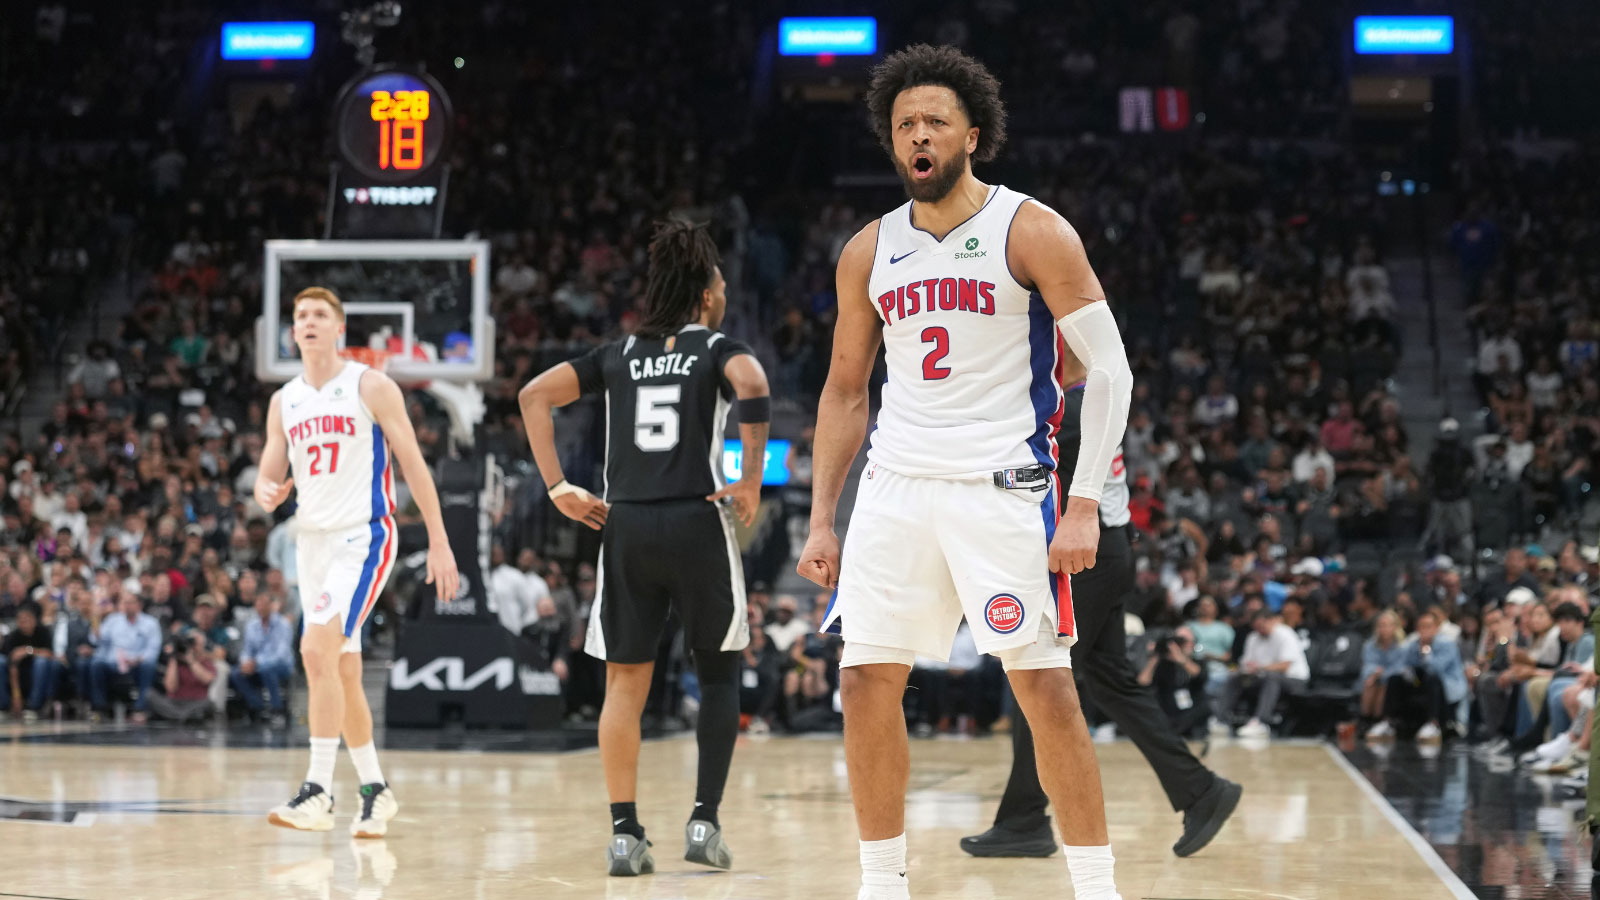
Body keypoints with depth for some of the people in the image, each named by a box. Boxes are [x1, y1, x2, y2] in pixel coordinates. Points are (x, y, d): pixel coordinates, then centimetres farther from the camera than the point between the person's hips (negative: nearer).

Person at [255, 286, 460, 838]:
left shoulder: (371, 387, -4)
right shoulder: (284, 402, 11)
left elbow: (412, 463, -4)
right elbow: (269, 476, 14)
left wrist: (439, 541, -8)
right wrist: (266, 494, -12)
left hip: (363, 538, -6)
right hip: (313, 541, 6)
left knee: (318, 648, -23)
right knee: (342, 672, 10)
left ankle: (318, 792, -25)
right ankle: (375, 790, 23)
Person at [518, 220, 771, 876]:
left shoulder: (620, 354, 15)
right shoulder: (719, 349, 3)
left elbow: (535, 394, 7)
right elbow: (752, 386, -21)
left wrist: (557, 487, 6)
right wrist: (752, 482, -14)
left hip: (626, 526, 3)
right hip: (696, 521, -3)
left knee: (625, 684, 6)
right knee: (718, 674, 11)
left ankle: (624, 834, 1)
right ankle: (704, 821, 4)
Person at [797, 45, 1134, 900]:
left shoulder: (1032, 233, -5)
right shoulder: (869, 252, 10)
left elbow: (1110, 369, -7)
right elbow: (844, 392, 18)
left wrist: (1084, 505, -14)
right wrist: (821, 521, 11)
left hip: (1003, 485, -5)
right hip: (897, 485, 5)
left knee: (1045, 687, -8)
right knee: (865, 684, 3)